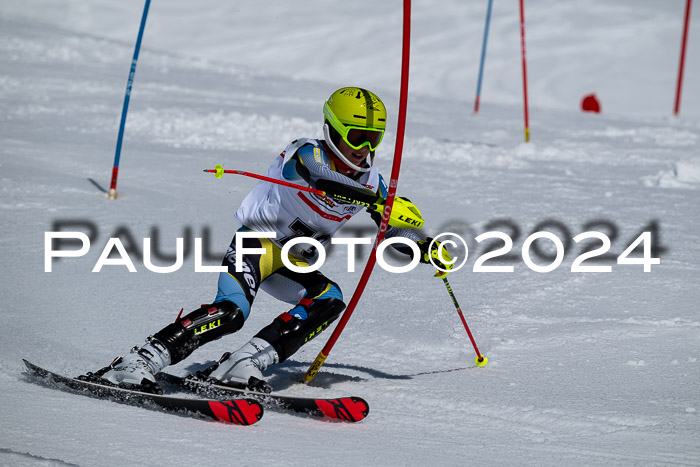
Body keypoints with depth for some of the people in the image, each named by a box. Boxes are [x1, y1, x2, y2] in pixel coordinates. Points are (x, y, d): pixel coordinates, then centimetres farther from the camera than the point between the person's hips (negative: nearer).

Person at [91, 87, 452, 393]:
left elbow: (394, 231, 16)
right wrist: (376, 201, -50)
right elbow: (322, 178, -41)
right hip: (257, 241, -7)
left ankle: (243, 365, -27)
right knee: (230, 312, -30)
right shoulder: (307, 154, -17)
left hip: (294, 264, 7)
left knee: (329, 300, -22)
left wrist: (426, 249, -1)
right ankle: (137, 363, -30)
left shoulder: (369, 180, 3)